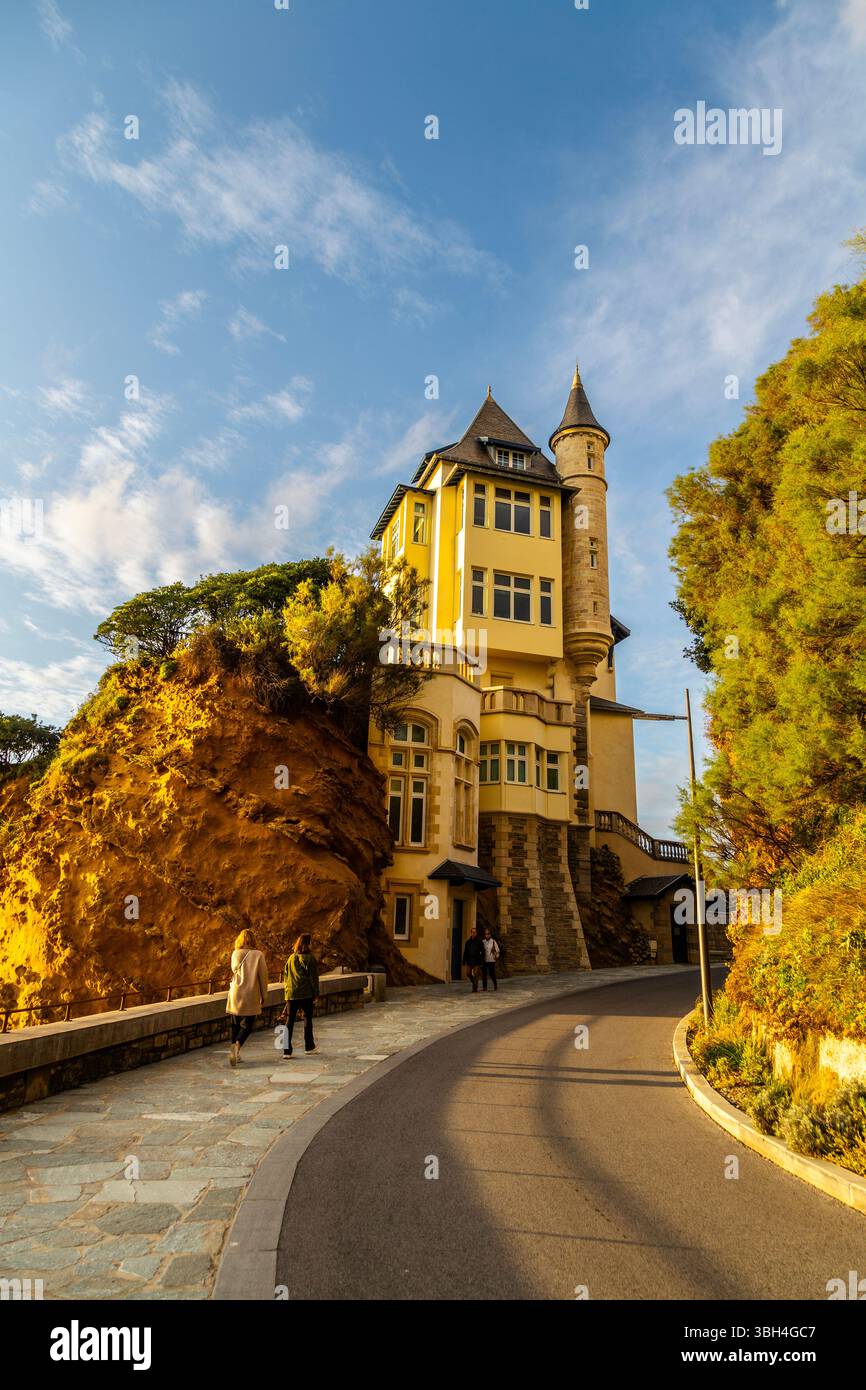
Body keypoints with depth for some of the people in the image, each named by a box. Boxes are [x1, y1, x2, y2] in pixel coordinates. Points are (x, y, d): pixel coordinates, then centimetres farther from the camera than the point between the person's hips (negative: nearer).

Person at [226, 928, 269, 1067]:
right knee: (247, 1025, 5)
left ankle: (235, 1054, 13)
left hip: (236, 994, 3)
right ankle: (237, 1044, -19)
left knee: (235, 1024, 13)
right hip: (251, 995, -2)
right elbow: (263, 976, -3)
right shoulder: (258, 955, -5)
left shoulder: (235, 954, 0)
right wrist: (264, 996, 6)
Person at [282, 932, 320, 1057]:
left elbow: (285, 976, 13)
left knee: (290, 1020, 4)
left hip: (291, 994, 4)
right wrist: (316, 993, 1)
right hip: (306, 994, -4)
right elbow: (313, 978, -7)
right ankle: (309, 1046, 23)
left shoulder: (291, 958, 7)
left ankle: (287, 1050, -1)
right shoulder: (309, 958, -8)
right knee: (307, 1019, 12)